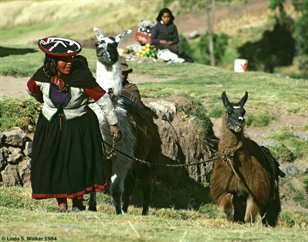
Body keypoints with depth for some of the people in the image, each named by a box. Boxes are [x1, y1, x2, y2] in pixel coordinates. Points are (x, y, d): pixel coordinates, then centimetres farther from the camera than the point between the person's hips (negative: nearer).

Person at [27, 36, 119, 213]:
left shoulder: (81, 76, -22)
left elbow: (102, 98, -13)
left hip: (79, 127, -3)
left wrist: (113, 123, -7)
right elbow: (31, 89, 10)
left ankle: (78, 204, 10)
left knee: (78, 164, -7)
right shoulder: (42, 76, -14)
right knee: (52, 165, 0)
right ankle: (62, 206, 9)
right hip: (51, 127, 3)